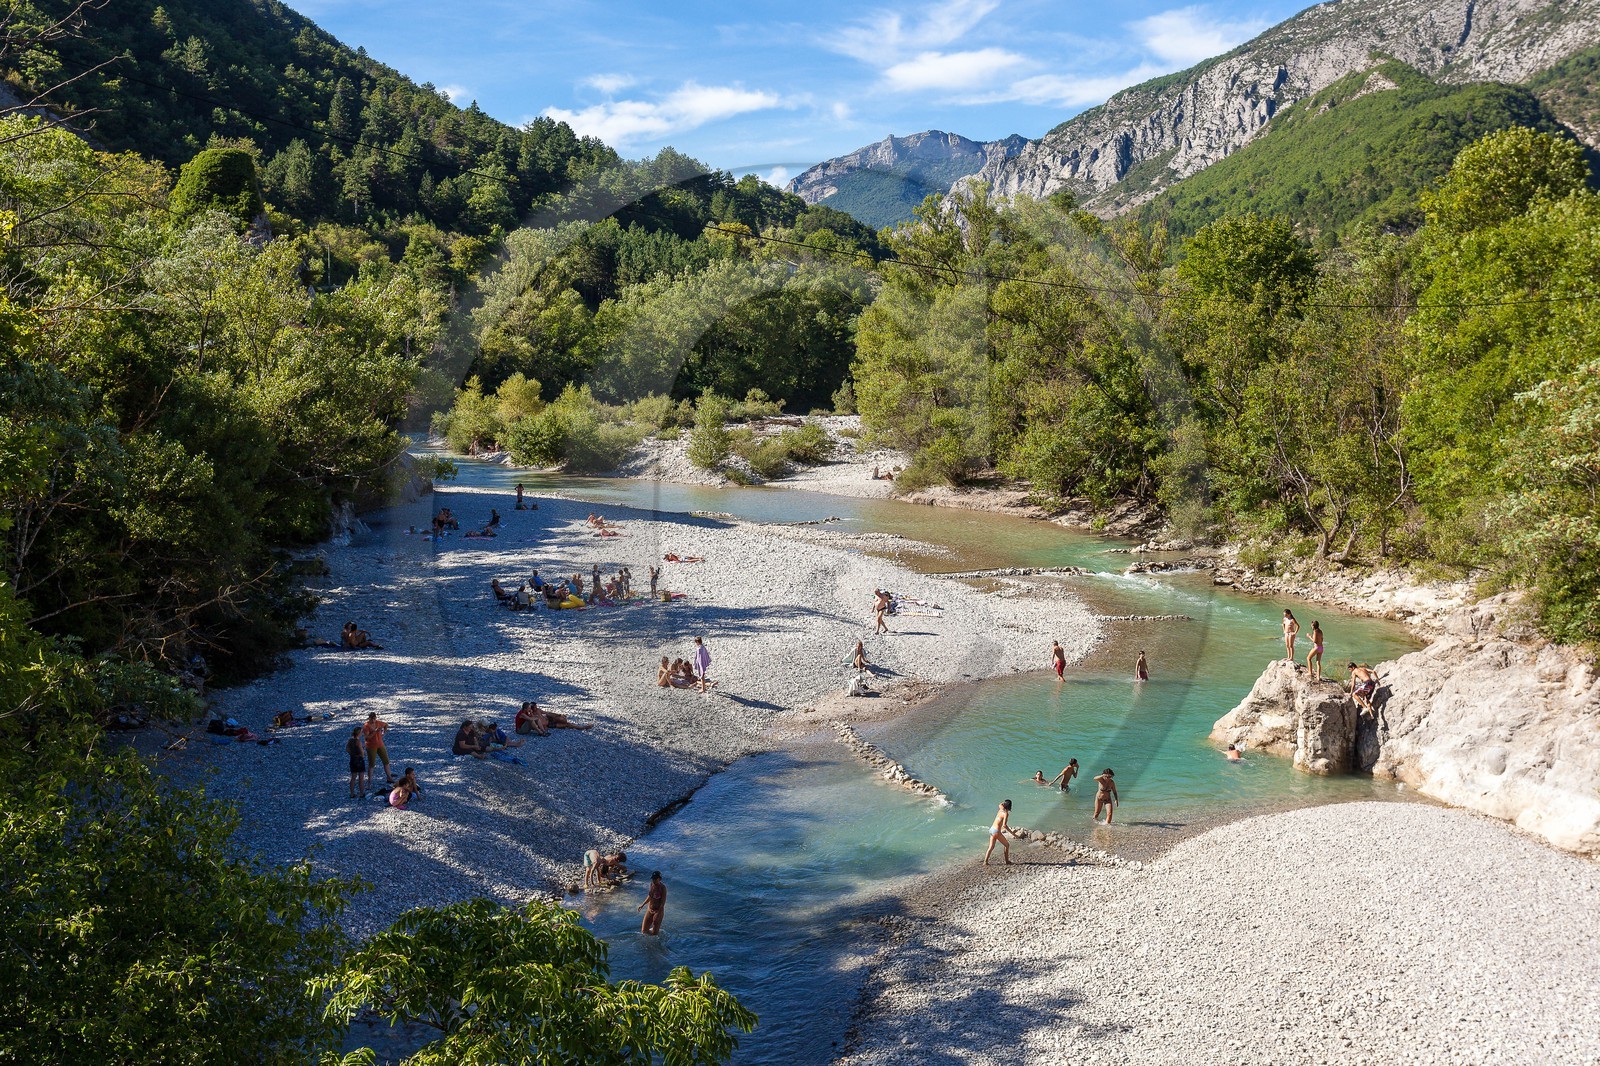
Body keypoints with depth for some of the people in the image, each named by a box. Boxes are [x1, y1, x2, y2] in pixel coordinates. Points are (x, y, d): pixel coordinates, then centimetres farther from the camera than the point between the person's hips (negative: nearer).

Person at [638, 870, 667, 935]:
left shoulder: (662, 887, -19)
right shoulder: (652, 884, -1)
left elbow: (663, 901, -20)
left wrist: (658, 914, -25)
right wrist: (642, 905, 17)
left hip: (658, 910, -6)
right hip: (649, 910, 6)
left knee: (654, 934, -1)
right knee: (644, 931, 8)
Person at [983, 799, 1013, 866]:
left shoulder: (1001, 809, 6)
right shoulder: (1006, 814, -16)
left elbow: (1000, 804, 33)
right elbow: (1004, 825, -26)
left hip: (991, 829, 8)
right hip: (996, 831, -8)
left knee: (991, 847, 11)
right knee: (1007, 845, 10)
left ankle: (985, 862, 5)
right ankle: (1007, 861, 14)